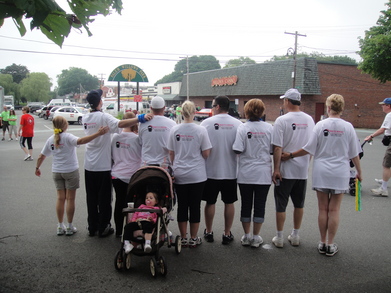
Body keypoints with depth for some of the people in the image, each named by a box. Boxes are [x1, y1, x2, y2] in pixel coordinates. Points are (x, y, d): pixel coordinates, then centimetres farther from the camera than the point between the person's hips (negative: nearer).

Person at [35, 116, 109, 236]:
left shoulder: (51, 140, 3)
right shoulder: (67, 137, -14)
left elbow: (41, 156, 9)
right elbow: (80, 141, -35)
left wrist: (37, 168, 26)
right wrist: (98, 134, -42)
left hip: (56, 172, 5)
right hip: (70, 171, -5)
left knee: (60, 198, 12)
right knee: (70, 199, 5)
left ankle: (60, 226, 18)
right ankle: (70, 227, 12)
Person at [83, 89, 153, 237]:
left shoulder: (85, 118, 5)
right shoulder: (103, 117, -15)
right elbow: (120, 124, -33)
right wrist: (140, 118, -40)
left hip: (89, 165, 6)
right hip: (103, 165, -6)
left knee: (91, 197, 14)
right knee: (104, 198, 5)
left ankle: (92, 227, 23)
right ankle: (103, 228, 12)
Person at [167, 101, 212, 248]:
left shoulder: (174, 130, -2)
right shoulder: (201, 130, -9)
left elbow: (171, 153, 4)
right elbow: (206, 154, -7)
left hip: (179, 175, 2)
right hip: (197, 175, -2)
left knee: (182, 206, 10)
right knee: (195, 206, 8)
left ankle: (183, 238, 18)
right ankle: (193, 239, 17)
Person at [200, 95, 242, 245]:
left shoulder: (206, 123, -9)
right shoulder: (238, 124, -5)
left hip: (211, 171, -1)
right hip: (230, 171, 1)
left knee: (210, 202, 12)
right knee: (229, 202, 12)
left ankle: (209, 232, 25)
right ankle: (227, 234, 19)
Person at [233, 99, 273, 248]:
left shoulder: (243, 128, -9)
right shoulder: (269, 128, -3)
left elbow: (237, 150, -15)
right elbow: (274, 150, 0)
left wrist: (248, 150, 6)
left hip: (246, 174, -1)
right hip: (263, 174, 1)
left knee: (246, 205, 11)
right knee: (260, 206, 9)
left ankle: (246, 236, 20)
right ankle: (256, 237, 17)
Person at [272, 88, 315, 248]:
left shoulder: (282, 120, -13)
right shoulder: (309, 120, 3)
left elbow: (277, 148, -16)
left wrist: (276, 169, -11)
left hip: (285, 170, -5)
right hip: (303, 170, 5)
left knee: (281, 205, 6)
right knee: (299, 204, 16)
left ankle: (279, 238, 13)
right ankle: (295, 236, 26)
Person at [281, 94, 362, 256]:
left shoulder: (321, 125, -6)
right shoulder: (348, 127, -4)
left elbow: (309, 149, -8)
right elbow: (354, 153, 2)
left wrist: (290, 155, 4)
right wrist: (359, 171, 15)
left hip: (321, 173, 0)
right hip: (340, 173, 0)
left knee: (323, 209, 10)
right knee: (334, 210, 7)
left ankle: (322, 243, 19)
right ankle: (330, 245, 15)